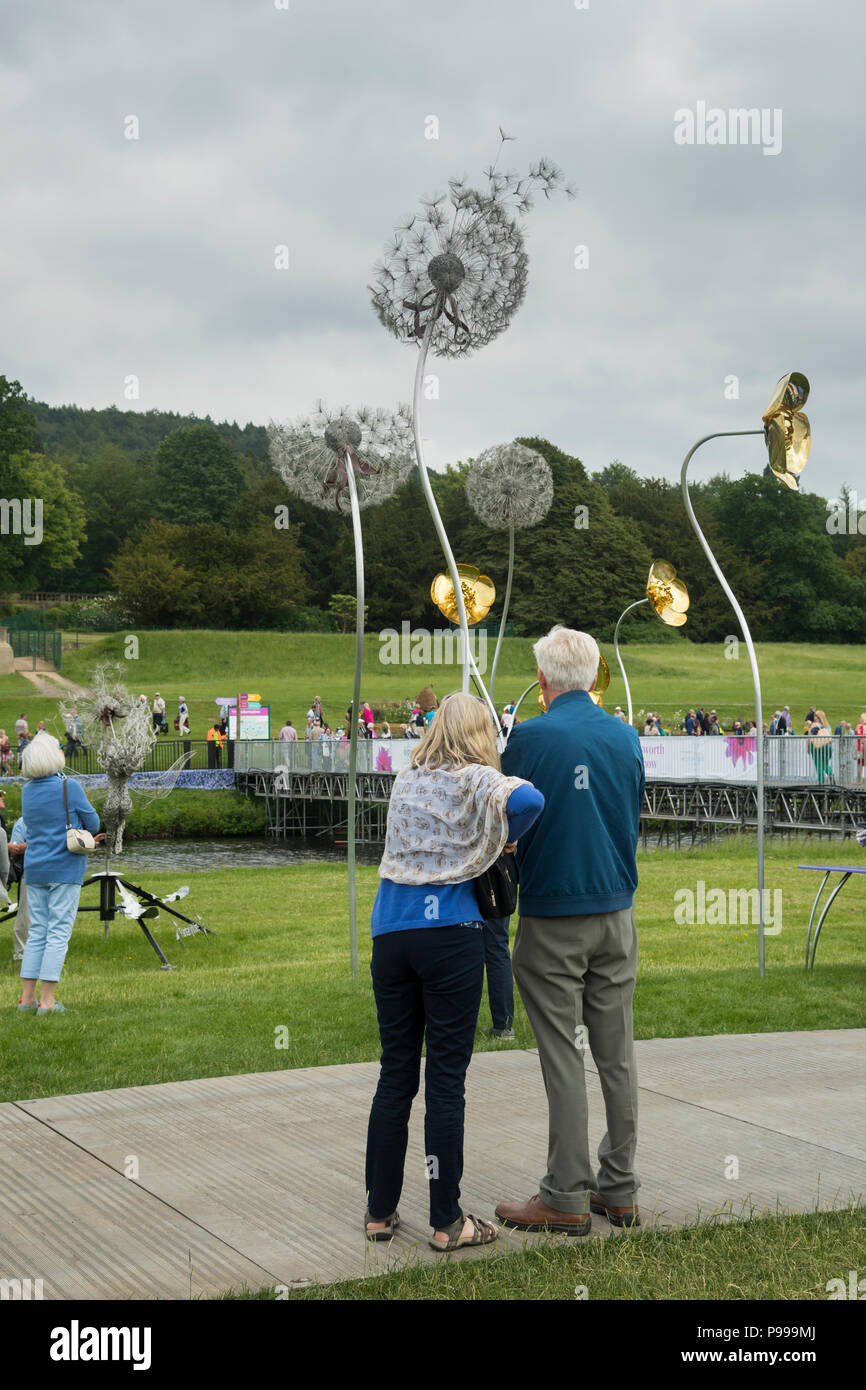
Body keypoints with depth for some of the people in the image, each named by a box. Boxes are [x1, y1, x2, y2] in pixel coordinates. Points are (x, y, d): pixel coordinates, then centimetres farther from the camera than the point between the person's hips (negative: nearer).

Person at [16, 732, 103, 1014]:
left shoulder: (27, 791, 7)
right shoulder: (70, 788, -12)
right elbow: (93, 823, -5)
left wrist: (86, 839, 20)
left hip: (34, 871, 6)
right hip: (65, 871, -6)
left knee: (37, 933, 12)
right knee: (58, 934, -2)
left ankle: (27, 997, 12)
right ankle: (48, 1001, -4)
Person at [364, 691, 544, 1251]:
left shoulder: (404, 781, 13)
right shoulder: (477, 780, -4)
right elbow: (528, 799, -23)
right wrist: (504, 842, -4)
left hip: (391, 932, 5)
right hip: (451, 936, -5)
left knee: (395, 1073, 12)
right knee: (446, 1078, 1)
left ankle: (380, 1212, 18)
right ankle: (447, 1222, 7)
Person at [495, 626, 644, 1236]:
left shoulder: (530, 738, -12)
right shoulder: (627, 737, 4)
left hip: (553, 919, -5)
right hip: (617, 915, 5)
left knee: (564, 1058, -1)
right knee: (617, 1053, 10)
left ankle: (567, 1198, 4)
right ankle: (620, 1190, 16)